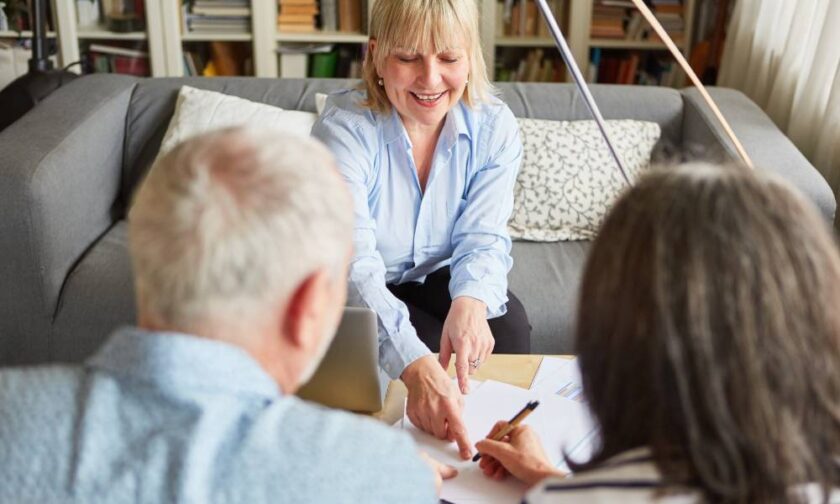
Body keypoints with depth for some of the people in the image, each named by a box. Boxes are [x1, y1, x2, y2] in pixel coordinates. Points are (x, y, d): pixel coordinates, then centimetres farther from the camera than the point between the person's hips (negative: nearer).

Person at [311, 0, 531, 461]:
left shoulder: (494, 126, -14)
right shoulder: (344, 129, -27)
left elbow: (483, 237, -18)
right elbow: (354, 266, -38)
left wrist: (471, 301, -43)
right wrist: (417, 366, -54)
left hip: (438, 279, 3)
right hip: (359, 293, -3)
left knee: (508, 328, -22)